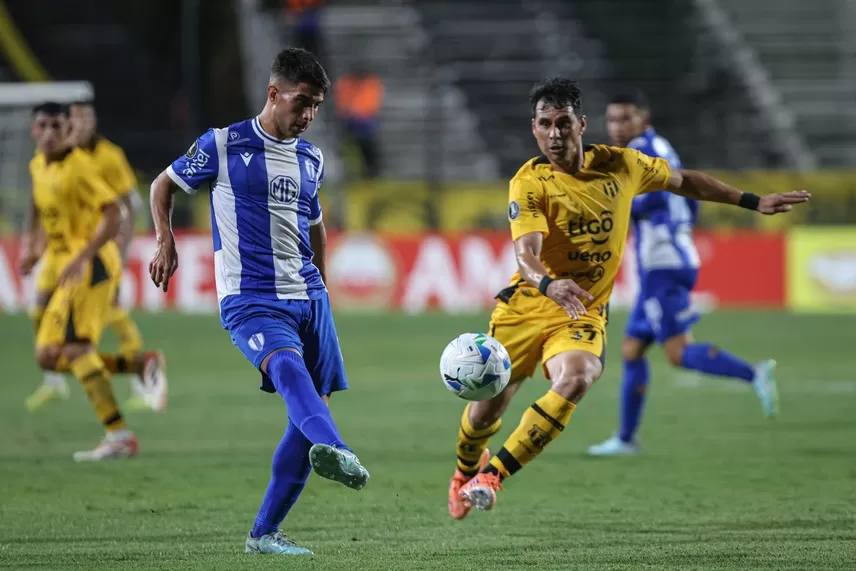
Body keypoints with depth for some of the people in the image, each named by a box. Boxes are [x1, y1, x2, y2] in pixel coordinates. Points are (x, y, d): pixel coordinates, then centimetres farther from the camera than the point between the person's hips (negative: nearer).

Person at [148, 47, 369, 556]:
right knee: (288, 365, -35)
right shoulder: (223, 146, 0)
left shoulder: (311, 160, 16)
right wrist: (166, 242, -4)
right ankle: (337, 454, -64)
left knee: (312, 409, 1)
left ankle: (266, 532, 11)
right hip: (250, 300, -6)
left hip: (309, 299, 7)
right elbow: (165, 184, 12)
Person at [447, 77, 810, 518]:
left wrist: (751, 202, 20)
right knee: (484, 414, 5)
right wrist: (548, 284, -50)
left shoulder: (620, 165, -1)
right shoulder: (529, 182, -13)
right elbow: (526, 251, -28)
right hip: (527, 306, -1)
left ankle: (491, 476, -25)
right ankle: (465, 471, 41)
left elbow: (682, 182, 18)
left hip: (584, 314, 1)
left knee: (574, 380, -31)